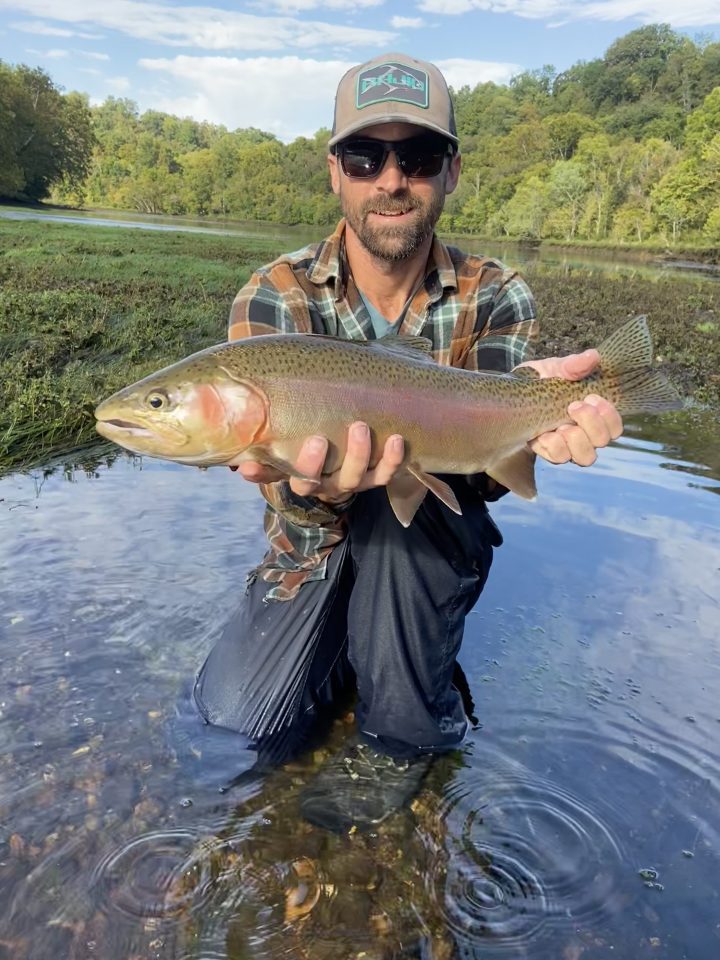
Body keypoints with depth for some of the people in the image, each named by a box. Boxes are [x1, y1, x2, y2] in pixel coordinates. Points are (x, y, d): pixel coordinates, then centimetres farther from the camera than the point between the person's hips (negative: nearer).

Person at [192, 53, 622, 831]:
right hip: (317, 552, 1)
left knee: (401, 495, -33)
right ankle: (353, 646, 16)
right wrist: (314, 489, -49)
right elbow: (282, 486, -24)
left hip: (433, 551, 0)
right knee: (239, 712, -17)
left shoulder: (494, 298, -11)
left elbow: (477, 473, -22)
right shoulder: (275, 298, -14)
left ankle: (405, 733, -12)